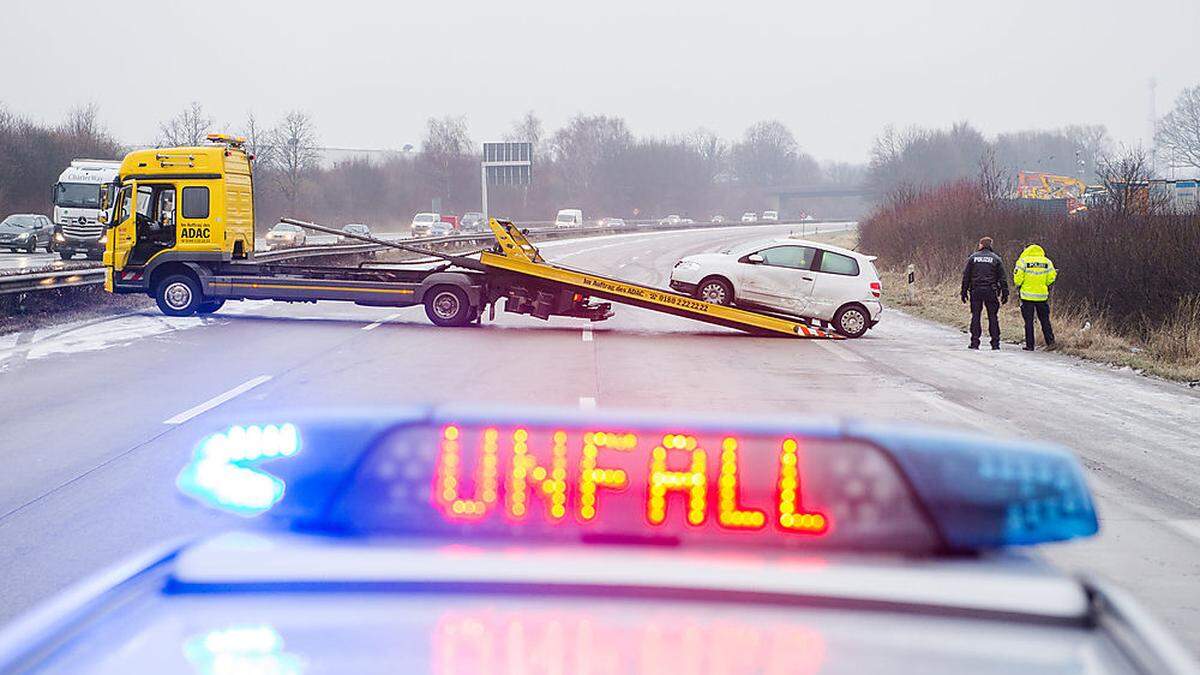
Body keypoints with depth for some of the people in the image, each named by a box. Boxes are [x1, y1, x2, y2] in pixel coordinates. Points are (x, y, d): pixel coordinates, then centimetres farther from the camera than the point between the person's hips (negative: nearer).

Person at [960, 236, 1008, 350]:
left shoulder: (972, 257, 5)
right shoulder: (996, 258, 4)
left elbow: (966, 276, 5)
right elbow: (1002, 278, 3)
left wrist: (964, 291, 10)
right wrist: (1005, 293, 7)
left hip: (976, 290, 0)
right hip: (991, 291, 0)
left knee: (975, 316, 4)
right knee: (993, 316, 3)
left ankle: (975, 342, 1)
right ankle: (995, 343, 1)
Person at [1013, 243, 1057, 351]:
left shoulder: (1023, 261, -6)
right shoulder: (1047, 262, 3)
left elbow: (1018, 278, -10)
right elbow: (1051, 278, 2)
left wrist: (1017, 284, 10)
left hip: (1027, 295, -2)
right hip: (1042, 296, 2)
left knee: (1028, 321, 3)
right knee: (1044, 319, 14)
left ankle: (1030, 345, 2)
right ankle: (1050, 340, 8)